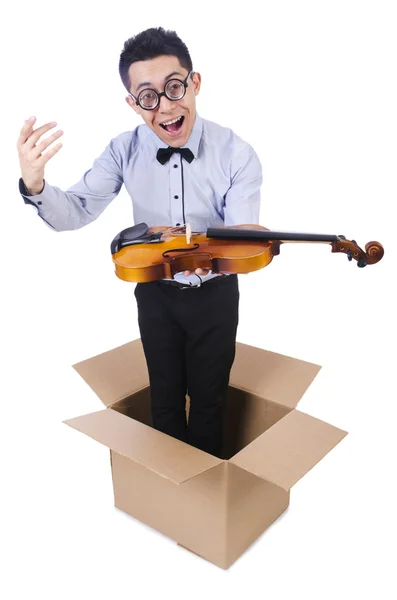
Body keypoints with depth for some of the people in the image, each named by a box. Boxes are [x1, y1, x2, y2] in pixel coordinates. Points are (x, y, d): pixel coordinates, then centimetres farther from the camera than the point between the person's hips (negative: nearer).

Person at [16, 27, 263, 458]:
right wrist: (34, 187, -37)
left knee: (208, 398, 16)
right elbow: (74, 212, -14)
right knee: (165, 398, 18)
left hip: (215, 294, -1)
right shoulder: (124, 152, -13)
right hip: (156, 293, 2)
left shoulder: (236, 154, -20)